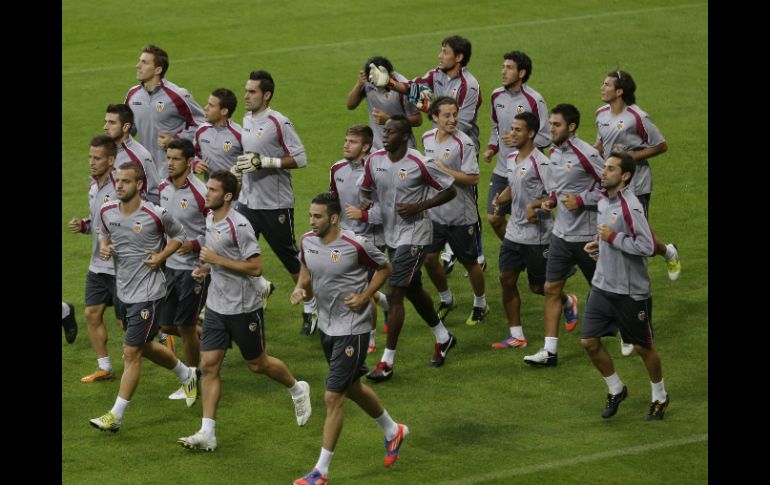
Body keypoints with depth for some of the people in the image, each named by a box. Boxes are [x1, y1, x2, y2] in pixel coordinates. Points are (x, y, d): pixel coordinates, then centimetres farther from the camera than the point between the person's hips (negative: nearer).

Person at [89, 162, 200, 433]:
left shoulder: (156, 215, -16)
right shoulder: (106, 212, -2)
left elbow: (179, 234, 2)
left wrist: (161, 256, -13)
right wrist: (104, 248, -4)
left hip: (148, 293, -7)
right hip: (124, 291, 7)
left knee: (131, 353, -7)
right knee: (144, 347, 21)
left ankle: (116, 415, -1)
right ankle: (186, 374, 47)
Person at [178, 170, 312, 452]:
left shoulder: (238, 225, -20)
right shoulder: (210, 218, 7)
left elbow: (255, 267, -22)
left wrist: (217, 259, -23)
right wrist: (207, 267, 6)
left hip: (244, 308, -7)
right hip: (216, 306, 7)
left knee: (257, 364, 10)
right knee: (209, 365, -2)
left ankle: (298, 390, 39)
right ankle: (207, 434, -3)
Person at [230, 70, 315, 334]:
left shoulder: (279, 123, -15)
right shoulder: (247, 119, 9)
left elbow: (300, 159, -17)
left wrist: (264, 162, -22)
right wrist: (240, 166, 5)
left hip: (275, 204, -7)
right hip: (247, 201, 7)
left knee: (291, 258, 3)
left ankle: (311, 309, 19)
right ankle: (261, 287, 29)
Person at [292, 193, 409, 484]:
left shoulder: (356, 245, -20)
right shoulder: (307, 241, -2)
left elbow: (385, 268, -4)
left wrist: (365, 296, -14)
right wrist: (300, 287, -5)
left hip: (352, 328, -8)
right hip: (326, 326, 8)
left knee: (333, 397, -9)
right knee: (352, 388, 22)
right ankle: (393, 431, 48)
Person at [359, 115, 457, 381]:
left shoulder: (420, 164, -18)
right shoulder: (375, 160, -1)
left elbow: (450, 191, -9)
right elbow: (366, 187, 15)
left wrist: (419, 207, -19)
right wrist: (364, 200, -10)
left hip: (414, 235, -7)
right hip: (391, 236, 7)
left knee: (394, 294, -12)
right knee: (413, 291, 21)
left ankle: (387, 362, -7)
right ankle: (443, 337, 43)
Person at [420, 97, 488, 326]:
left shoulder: (463, 143, -18)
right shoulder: (427, 138, 3)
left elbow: (472, 178, -22)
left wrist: (443, 170, -24)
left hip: (460, 215, -5)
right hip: (434, 211, 5)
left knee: (470, 261, 7)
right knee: (429, 258, 5)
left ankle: (480, 304, 27)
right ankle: (446, 300, 28)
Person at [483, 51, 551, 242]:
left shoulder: (534, 100, -13)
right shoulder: (497, 96, 5)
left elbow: (545, 138, -10)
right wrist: (491, 148, 5)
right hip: (501, 170, 6)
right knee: (493, 218, 6)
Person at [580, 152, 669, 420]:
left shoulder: (631, 207, -21)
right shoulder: (604, 202, 6)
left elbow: (647, 247, -27)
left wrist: (613, 237, -22)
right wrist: (598, 244, 5)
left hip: (631, 292, -8)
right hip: (602, 286, 8)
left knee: (643, 347, 8)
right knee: (589, 342, 4)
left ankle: (660, 396, 28)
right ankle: (616, 389, 25)